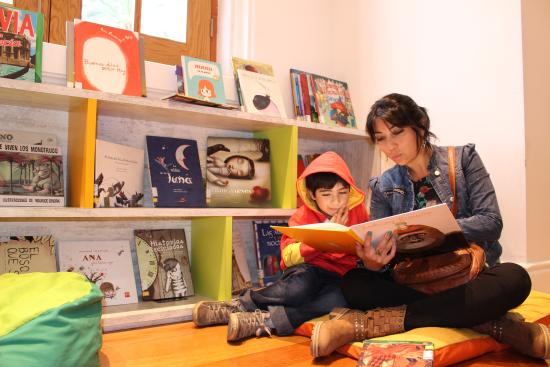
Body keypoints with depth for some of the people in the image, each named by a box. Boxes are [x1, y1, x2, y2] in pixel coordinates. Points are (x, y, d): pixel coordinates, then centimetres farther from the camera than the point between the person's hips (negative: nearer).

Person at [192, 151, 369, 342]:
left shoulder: (358, 211, 3)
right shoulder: (302, 216, -4)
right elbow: (288, 256, -17)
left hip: (337, 277, 2)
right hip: (306, 273, -2)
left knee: (338, 298, -35)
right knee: (300, 287, -39)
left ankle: (265, 320, -34)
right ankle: (240, 304, -22)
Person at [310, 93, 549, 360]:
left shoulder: (463, 159, 1)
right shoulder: (383, 187, 5)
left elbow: (491, 222, -9)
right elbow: (380, 250, -2)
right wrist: (373, 263, -27)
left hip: (469, 277, -1)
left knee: (514, 278, -33)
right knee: (353, 283, -25)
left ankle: (372, 322, -31)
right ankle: (489, 324, -27)